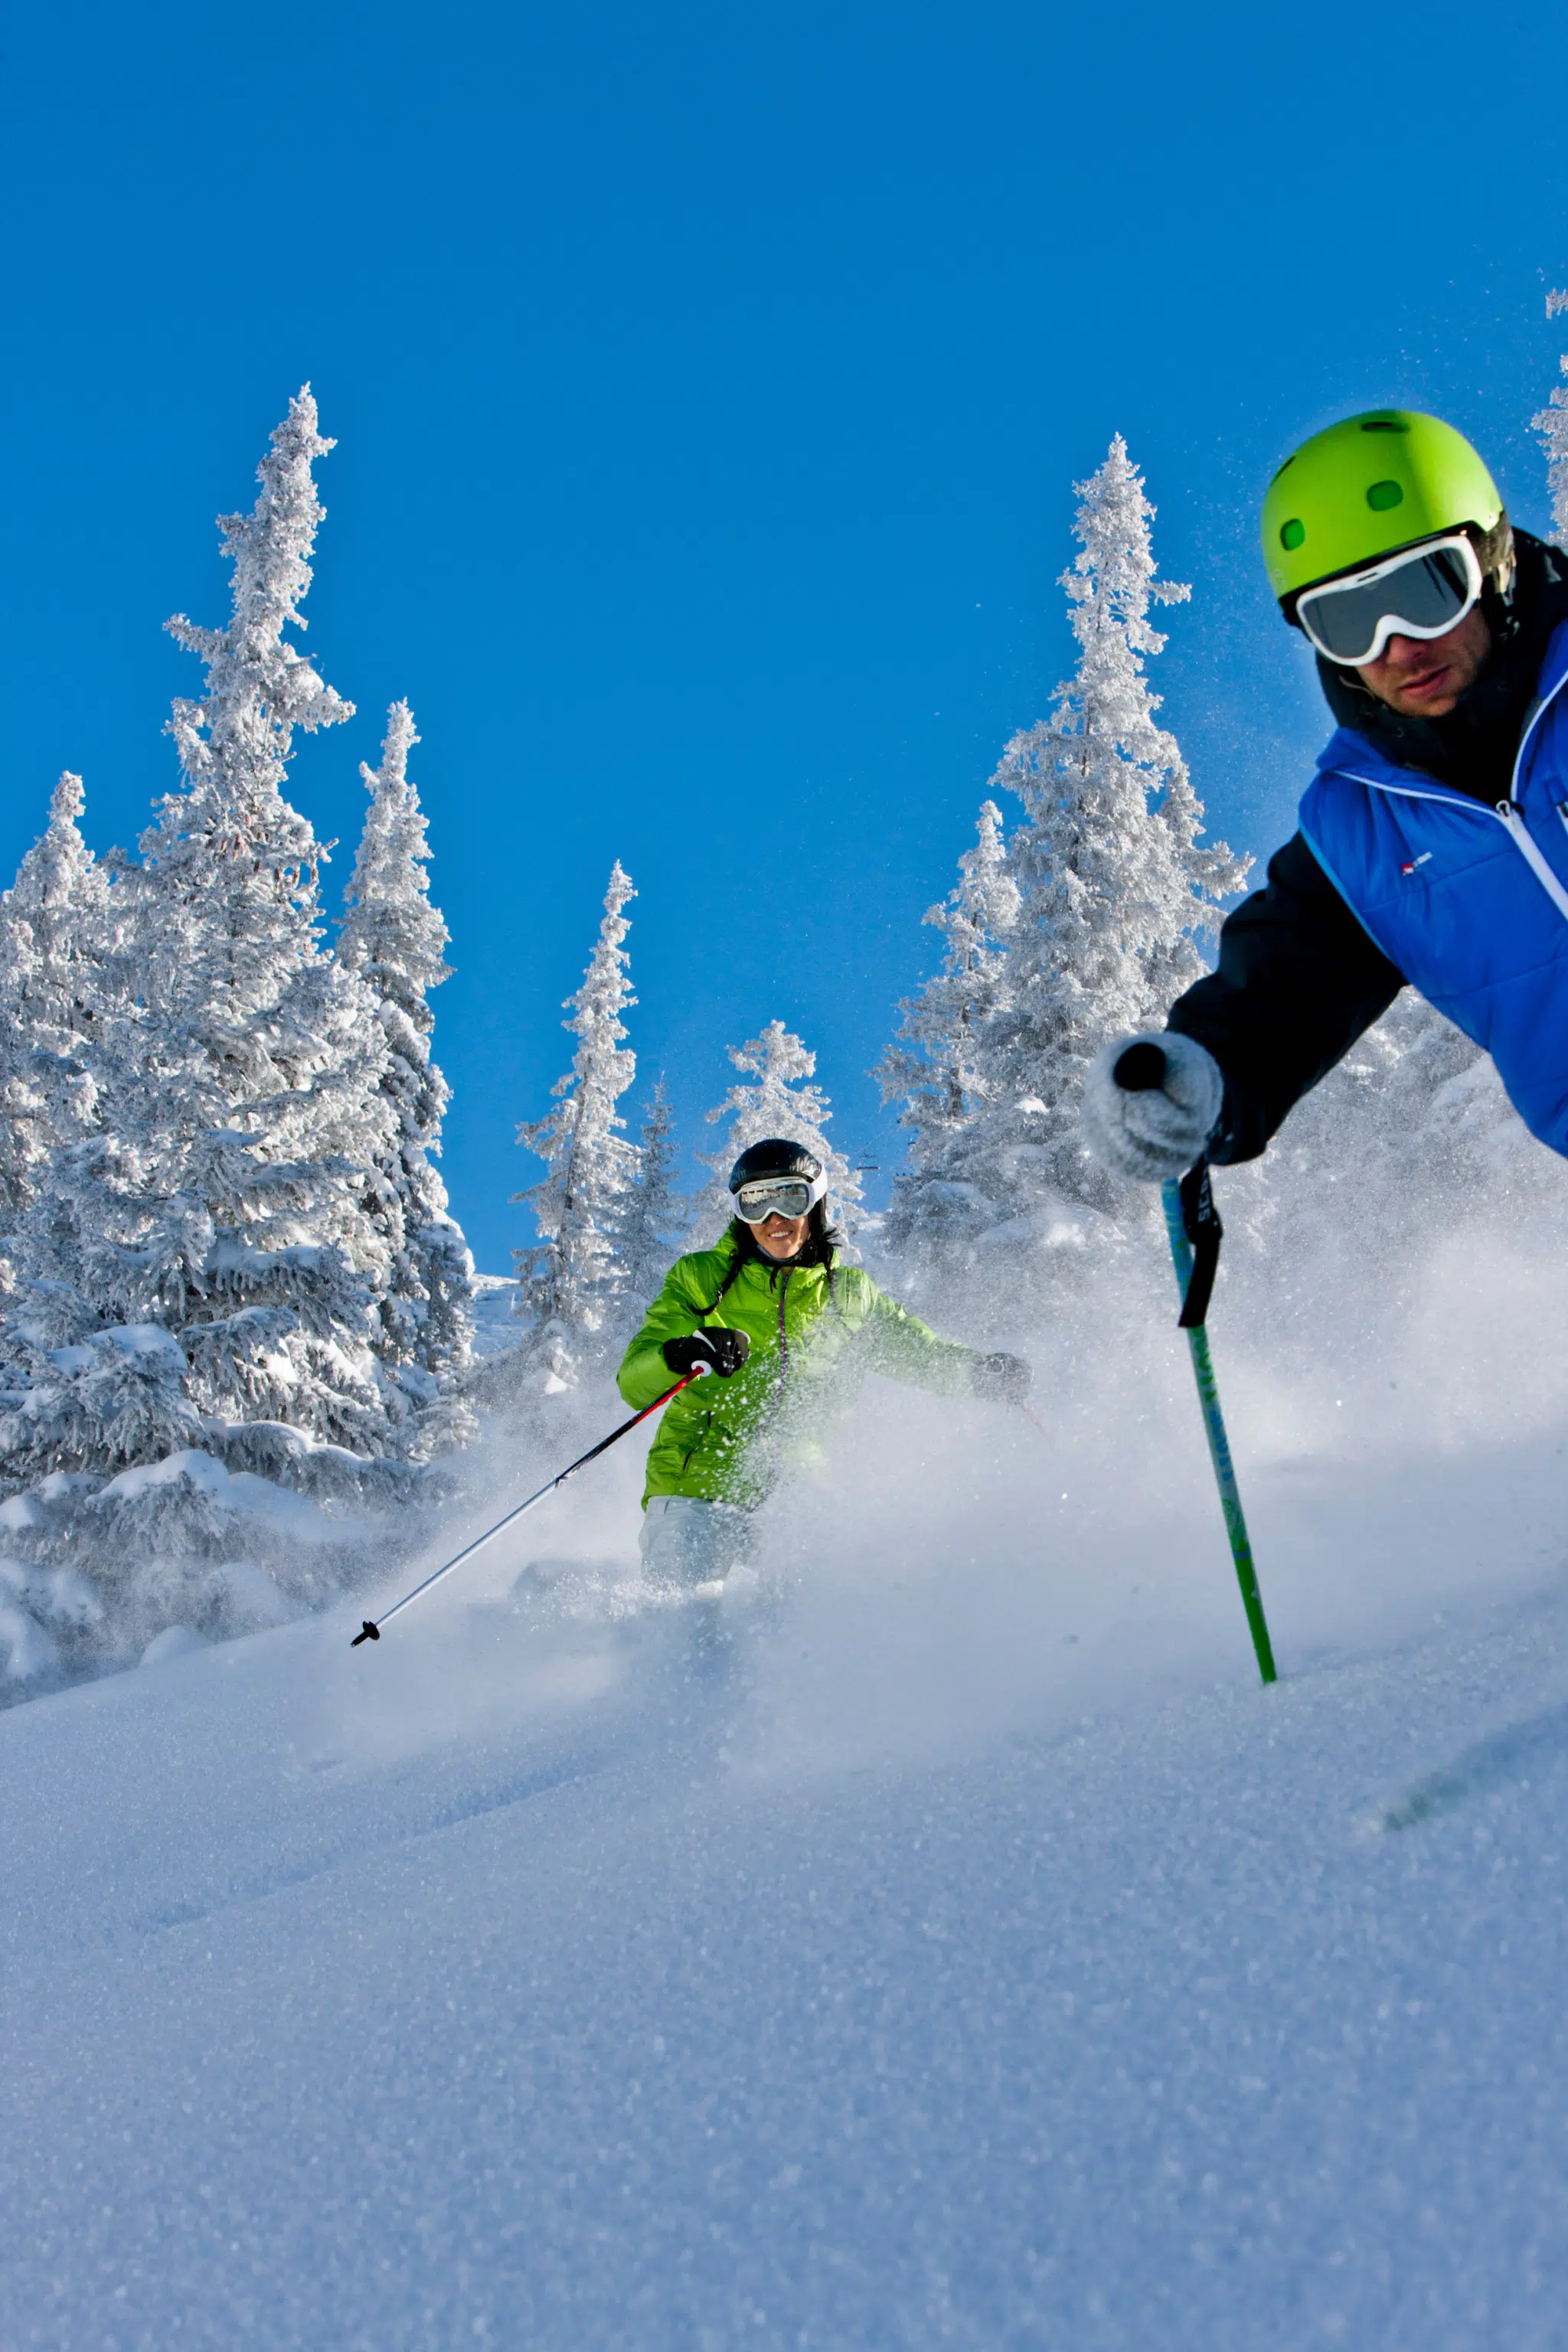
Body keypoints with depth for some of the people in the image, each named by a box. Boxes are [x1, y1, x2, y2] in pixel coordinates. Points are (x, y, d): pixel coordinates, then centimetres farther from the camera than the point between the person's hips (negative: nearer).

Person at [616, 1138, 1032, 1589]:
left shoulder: (850, 1295, 13)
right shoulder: (700, 1278, 6)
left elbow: (925, 1355, 22)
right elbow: (634, 1385, -2)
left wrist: (985, 1372, 0)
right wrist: (680, 1355, -26)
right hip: (696, 1486, -2)